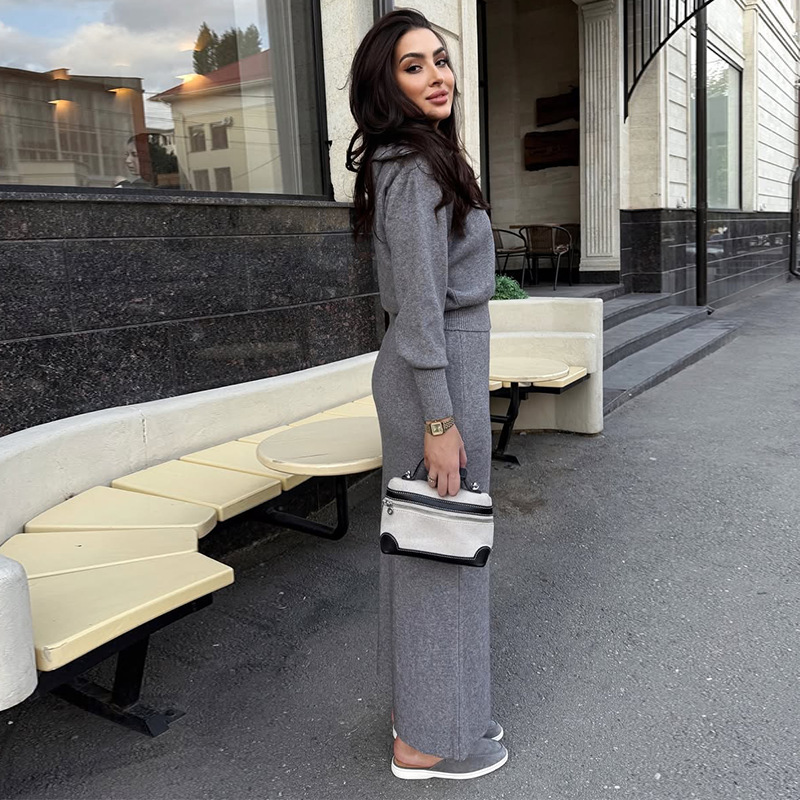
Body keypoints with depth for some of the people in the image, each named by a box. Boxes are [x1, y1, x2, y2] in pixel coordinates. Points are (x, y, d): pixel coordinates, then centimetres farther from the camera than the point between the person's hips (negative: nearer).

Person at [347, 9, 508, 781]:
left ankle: (423, 701, 35)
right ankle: (430, 739, 20)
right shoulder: (417, 171, -16)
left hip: (441, 363, 10)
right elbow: (421, 304, -21)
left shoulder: (408, 163, 14)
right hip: (437, 375, -10)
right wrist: (440, 420, -21)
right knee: (443, 550, 2)